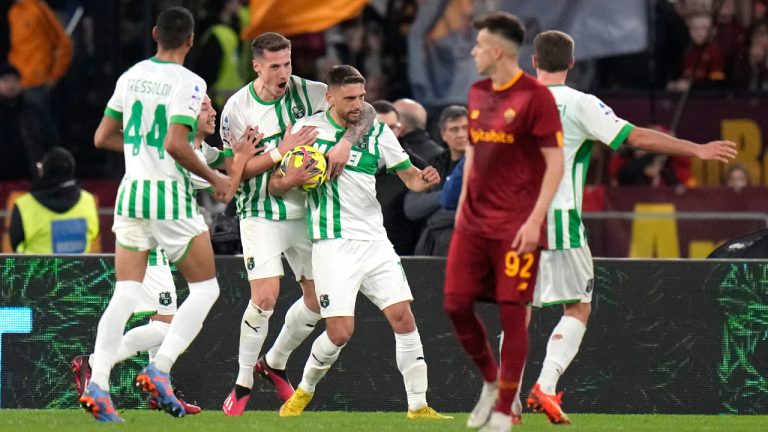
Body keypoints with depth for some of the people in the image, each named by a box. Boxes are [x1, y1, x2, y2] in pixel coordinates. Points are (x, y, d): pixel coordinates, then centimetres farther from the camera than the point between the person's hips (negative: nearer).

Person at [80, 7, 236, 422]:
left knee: (125, 294, 4)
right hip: (171, 195, -6)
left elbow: (102, 138, 14)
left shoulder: (131, 76, 9)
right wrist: (214, 178, -7)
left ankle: (97, 384, -12)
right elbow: (175, 143, -20)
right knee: (205, 288, 8)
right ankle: (158, 370, -6)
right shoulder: (188, 83, -10)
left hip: (131, 191, 6)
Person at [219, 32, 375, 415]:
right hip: (261, 215, -4)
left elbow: (364, 111, -6)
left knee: (319, 298, 7)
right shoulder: (238, 108, -10)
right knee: (265, 297, -17)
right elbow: (236, 170, -11)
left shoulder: (307, 92, -4)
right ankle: (243, 383, -1)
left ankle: (275, 362, 30)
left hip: (305, 210, 4)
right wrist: (280, 153, -24)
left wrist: (345, 143, -24)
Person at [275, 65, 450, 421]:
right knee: (340, 332, -11)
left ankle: (418, 405, 0)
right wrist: (288, 181, -18)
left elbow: (409, 176, 12)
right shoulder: (307, 129, 0)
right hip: (333, 242, -3)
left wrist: (424, 179, -11)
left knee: (403, 318, -7)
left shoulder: (377, 132, 7)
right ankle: (304, 389, 16)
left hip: (374, 241, 3)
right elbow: (275, 185, 5)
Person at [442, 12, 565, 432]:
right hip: (473, 220, 7)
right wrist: (463, 201, 16)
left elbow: (555, 163, -11)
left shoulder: (535, 96, -10)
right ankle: (490, 382, 24)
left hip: (516, 226, -7)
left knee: (512, 314, -4)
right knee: (456, 306, 2)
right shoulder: (477, 94, 11)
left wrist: (535, 219, -17)